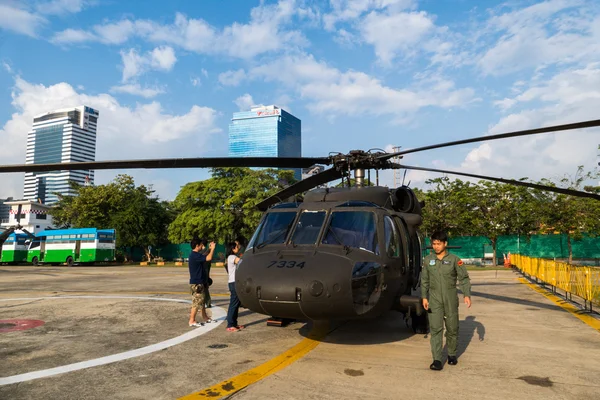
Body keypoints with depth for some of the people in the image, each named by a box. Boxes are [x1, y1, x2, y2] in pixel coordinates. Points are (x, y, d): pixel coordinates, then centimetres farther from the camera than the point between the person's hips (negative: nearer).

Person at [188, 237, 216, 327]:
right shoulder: (195, 255, -22)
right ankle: (192, 321, 4)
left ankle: (204, 317, 29)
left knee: (201, 301, 19)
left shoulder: (196, 255, 11)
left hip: (200, 282, 11)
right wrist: (212, 248, -18)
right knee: (197, 303, -4)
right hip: (196, 283, -11)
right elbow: (209, 258, -29)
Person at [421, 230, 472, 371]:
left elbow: (464, 278, -3)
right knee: (435, 329, -6)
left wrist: (467, 295, -14)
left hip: (451, 299, 0)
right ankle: (437, 360, -3)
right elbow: (424, 280, 7)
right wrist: (424, 297, 2)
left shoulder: (454, 260, -4)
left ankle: (452, 354, 31)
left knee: (452, 328, 11)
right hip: (434, 299, 1)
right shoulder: (428, 260, 2)